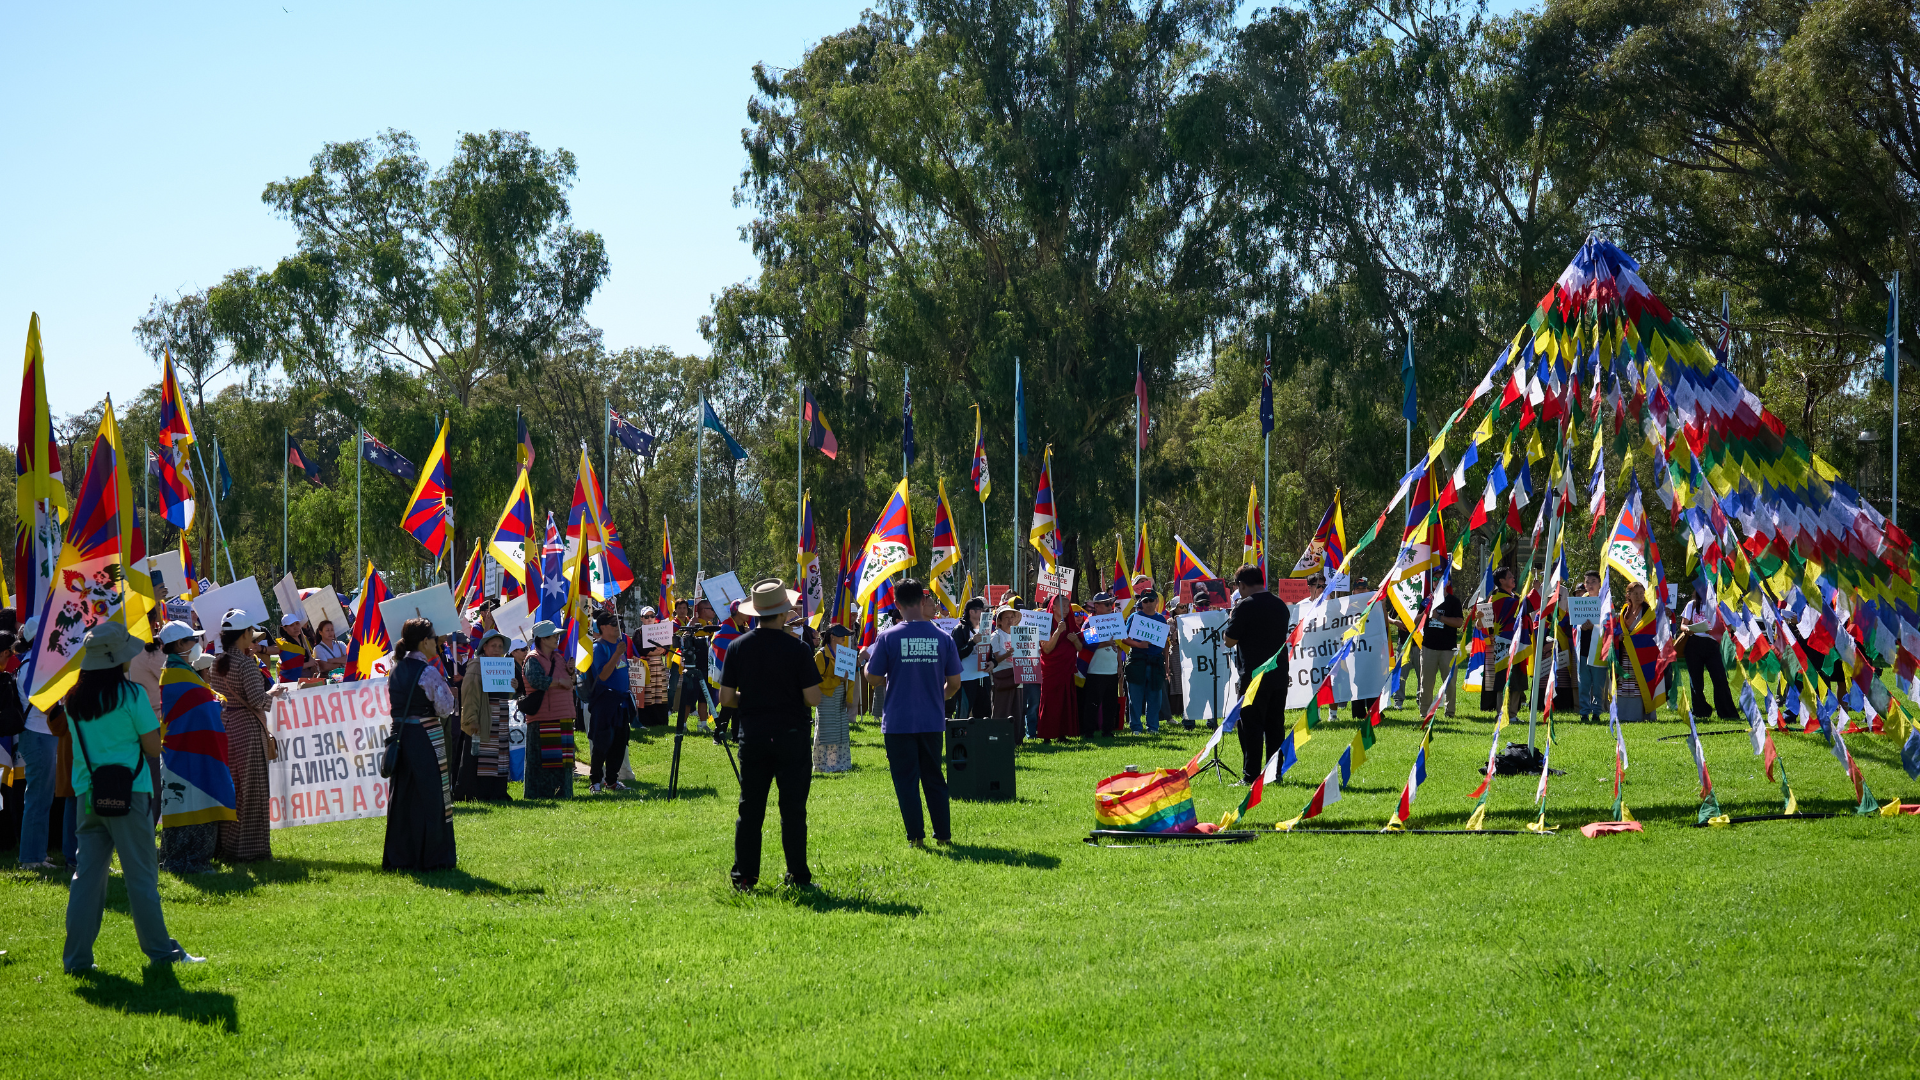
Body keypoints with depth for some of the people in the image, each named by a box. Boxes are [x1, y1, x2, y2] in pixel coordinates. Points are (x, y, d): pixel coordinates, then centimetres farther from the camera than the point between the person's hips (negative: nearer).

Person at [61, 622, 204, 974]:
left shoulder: (74, 699, 6)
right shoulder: (131, 694, -10)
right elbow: (153, 747, -7)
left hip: (88, 794, 5)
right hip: (128, 793, -5)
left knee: (87, 873, 7)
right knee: (140, 874, 2)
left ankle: (77, 957, 6)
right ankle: (161, 951, 9)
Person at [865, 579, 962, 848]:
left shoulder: (888, 637, -10)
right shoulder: (942, 637, -2)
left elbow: (875, 677, -5)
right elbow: (954, 682, 3)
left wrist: (866, 661, 16)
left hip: (899, 722, -3)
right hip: (933, 721, 3)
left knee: (906, 780, 5)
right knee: (933, 778, 15)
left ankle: (916, 836, 3)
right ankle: (943, 833, 17)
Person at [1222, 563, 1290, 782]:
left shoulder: (1245, 606, -12)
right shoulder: (1280, 605, 9)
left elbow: (1229, 641, -8)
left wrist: (1231, 619, 6)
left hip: (1254, 676, -6)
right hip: (1280, 676, 7)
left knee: (1251, 727, -3)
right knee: (1275, 726, 11)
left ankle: (1251, 775, -5)